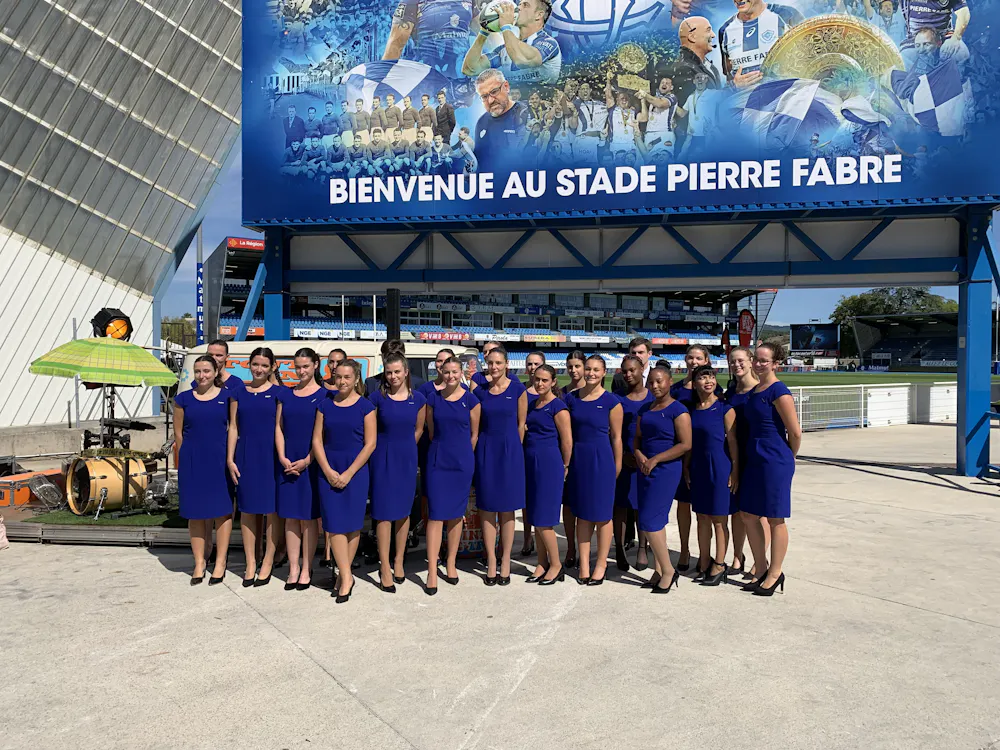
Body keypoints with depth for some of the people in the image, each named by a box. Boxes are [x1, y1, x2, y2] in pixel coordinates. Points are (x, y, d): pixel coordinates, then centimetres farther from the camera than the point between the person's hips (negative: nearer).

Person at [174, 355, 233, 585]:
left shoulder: (227, 396, 2)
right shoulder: (183, 399, 5)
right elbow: (178, 432, 10)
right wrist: (191, 455, 7)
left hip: (220, 460, -1)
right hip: (192, 462, 2)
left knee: (222, 508, 2)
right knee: (195, 511, 6)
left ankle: (220, 562, 12)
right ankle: (199, 562, 17)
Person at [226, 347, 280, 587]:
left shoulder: (278, 393, 1)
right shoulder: (238, 393, 10)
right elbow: (233, 427, 9)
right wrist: (230, 459, 2)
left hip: (270, 457, -3)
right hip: (245, 457, 3)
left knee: (271, 509, 1)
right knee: (247, 509, 6)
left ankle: (268, 562, 12)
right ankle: (250, 563, 16)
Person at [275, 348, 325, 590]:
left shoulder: (324, 395, -2)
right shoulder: (285, 394, 10)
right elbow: (279, 428, 8)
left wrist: (306, 461, -11)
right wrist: (282, 458, -5)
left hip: (310, 464, -4)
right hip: (287, 464, 4)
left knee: (308, 517, 2)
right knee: (290, 517, 6)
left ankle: (306, 569, 11)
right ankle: (293, 569, 13)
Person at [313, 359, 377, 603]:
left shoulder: (365, 406, -2)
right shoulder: (325, 405, 7)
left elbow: (370, 443, -5)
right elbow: (317, 440, 5)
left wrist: (349, 473, -10)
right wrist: (328, 471, -7)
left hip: (355, 471, -2)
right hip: (328, 471, 2)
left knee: (352, 523, 2)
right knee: (335, 524, -2)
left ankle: (344, 575, 16)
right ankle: (346, 577, 2)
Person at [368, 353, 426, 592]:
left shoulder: (418, 399, 0)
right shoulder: (378, 397, -5)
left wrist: (405, 448, 10)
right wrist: (389, 449, 1)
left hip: (407, 459, 2)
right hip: (383, 458, -2)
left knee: (403, 510, 11)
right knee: (384, 512, -2)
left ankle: (399, 562, 24)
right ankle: (385, 568, 5)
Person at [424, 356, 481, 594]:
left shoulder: (471, 400, -1)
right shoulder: (433, 399, 3)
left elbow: (474, 435, 5)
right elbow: (431, 431, 10)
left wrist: (462, 456, 7)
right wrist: (443, 451, 10)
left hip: (462, 463, 0)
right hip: (437, 462, 0)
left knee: (456, 514, 9)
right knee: (436, 514, -5)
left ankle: (451, 564, 24)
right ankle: (432, 572, -2)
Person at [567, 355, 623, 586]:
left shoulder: (611, 401, -6)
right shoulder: (573, 398, 5)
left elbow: (616, 437, -4)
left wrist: (617, 467, -4)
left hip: (601, 459, -4)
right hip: (578, 458, 4)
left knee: (602, 514, 4)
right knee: (582, 514, 10)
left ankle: (601, 565, 17)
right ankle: (584, 565, 19)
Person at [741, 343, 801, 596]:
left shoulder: (779, 392, -14)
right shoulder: (754, 391, 11)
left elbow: (795, 433, -13)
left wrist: (787, 459, 2)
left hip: (775, 463, -8)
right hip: (754, 461, 8)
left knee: (775, 519, 3)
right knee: (748, 515, 11)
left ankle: (775, 574, 17)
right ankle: (761, 570, 25)